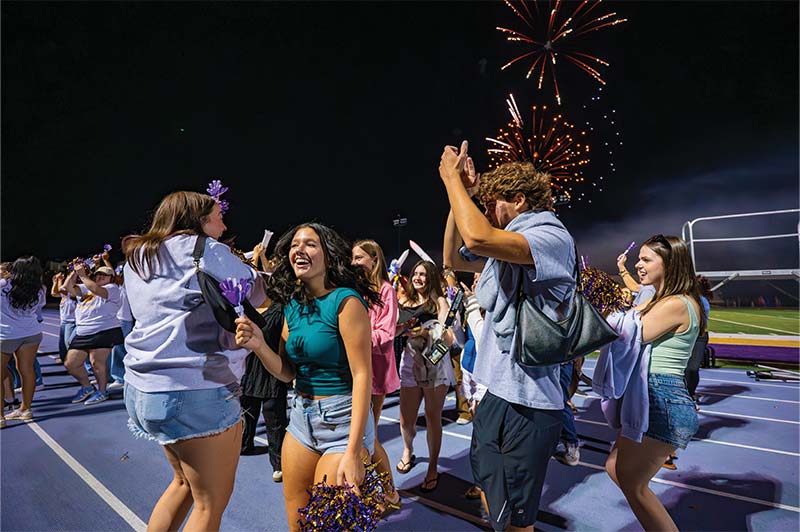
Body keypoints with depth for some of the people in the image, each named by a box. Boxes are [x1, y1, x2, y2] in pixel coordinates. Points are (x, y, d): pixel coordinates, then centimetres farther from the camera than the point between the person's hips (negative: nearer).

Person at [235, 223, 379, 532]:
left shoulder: (346, 301, -16)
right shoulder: (293, 305, 6)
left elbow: (362, 375, -19)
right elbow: (286, 372, 8)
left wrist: (353, 452, -22)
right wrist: (258, 346, -13)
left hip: (342, 419, -6)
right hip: (301, 417, 7)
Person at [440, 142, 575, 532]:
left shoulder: (553, 238, -16)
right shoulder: (509, 247, 12)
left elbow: (477, 238, -32)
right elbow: (454, 258, 17)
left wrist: (451, 178, -16)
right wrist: (460, 193, 7)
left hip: (528, 402, -9)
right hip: (495, 394, 9)